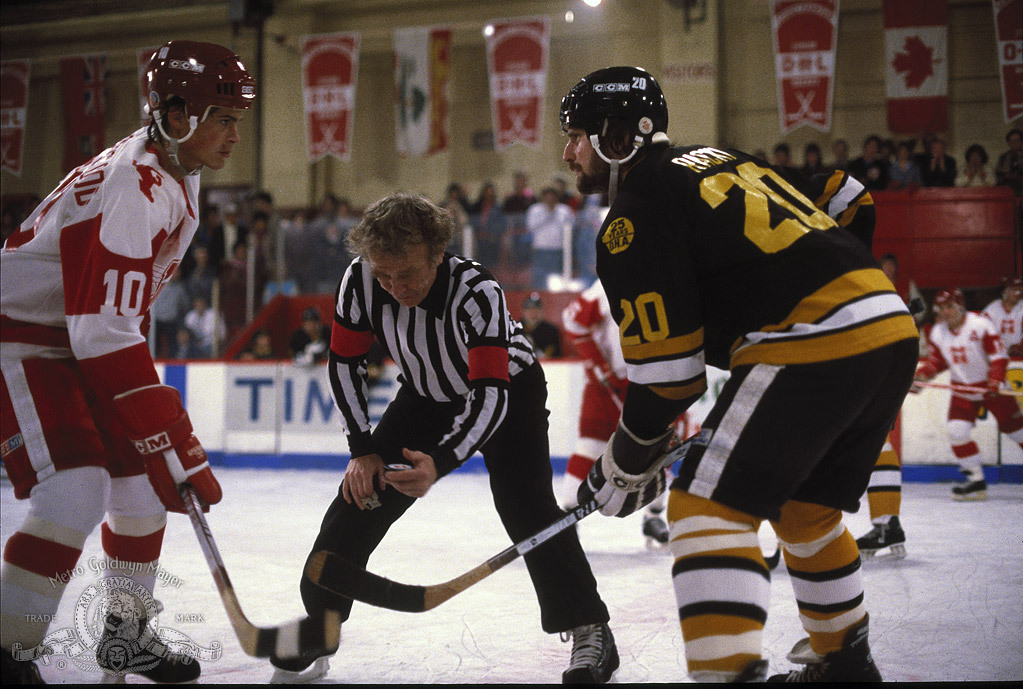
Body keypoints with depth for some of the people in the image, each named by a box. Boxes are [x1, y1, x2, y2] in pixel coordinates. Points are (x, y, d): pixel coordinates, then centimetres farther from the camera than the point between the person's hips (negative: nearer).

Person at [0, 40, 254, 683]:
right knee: (77, 487, -21)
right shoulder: (135, 187, -29)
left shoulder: (174, 176, 4)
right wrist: (169, 436, -34)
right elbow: (104, 329, -34)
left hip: (79, 339, 10)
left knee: (142, 477, 9)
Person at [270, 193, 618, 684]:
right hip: (426, 395, 5)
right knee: (361, 495, -3)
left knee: (525, 506, -21)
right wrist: (363, 449, -15)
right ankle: (317, 626, 10)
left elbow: (491, 394, -43)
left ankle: (589, 630, -11)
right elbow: (344, 363, -10)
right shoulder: (361, 281, -24)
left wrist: (440, 460, -57)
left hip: (509, 389, -4)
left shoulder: (477, 292, -38)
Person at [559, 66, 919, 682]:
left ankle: (728, 669, -20)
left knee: (708, 507, -7)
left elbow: (666, 373, -6)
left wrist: (626, 466, 7)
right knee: (805, 509, 25)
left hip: (813, 343, -9)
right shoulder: (722, 160, 23)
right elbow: (849, 205, 27)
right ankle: (848, 661, 36)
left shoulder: (634, 217, -2)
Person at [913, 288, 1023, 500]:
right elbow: (935, 361, 10)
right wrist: (920, 377, -7)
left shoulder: (980, 324, -18)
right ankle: (976, 481, -3)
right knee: (956, 431, -12)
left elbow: (998, 355, -20)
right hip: (963, 390, 4)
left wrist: (995, 381, -32)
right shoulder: (938, 333, -1)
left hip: (992, 386, -4)